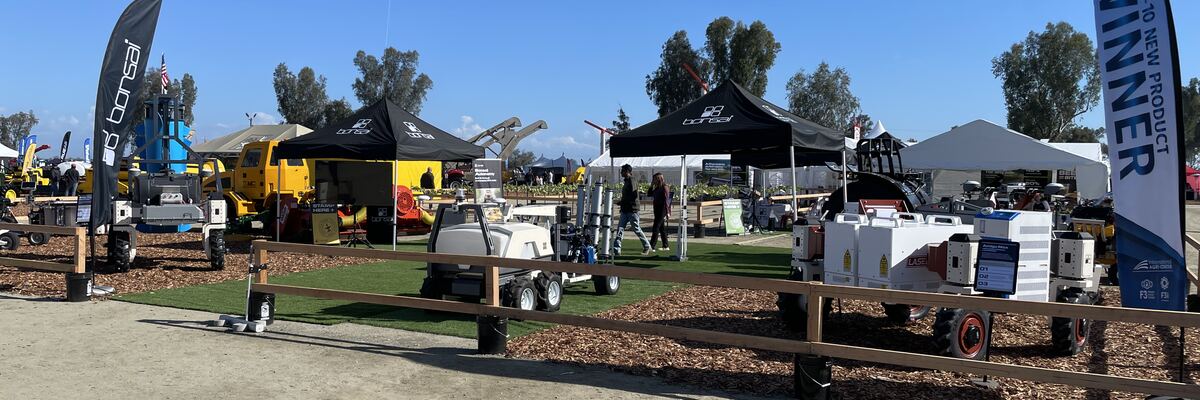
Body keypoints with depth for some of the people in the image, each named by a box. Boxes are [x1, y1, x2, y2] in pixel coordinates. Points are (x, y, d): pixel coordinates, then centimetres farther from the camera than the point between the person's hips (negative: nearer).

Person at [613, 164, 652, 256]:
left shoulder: (631, 181, -13)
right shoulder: (626, 181, 16)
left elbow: (633, 196, -20)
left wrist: (621, 202, -15)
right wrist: (621, 202, 9)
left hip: (632, 210, -9)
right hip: (625, 210, 9)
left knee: (637, 229, 1)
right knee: (619, 229, 1)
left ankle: (647, 247, 16)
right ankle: (616, 250, 0)